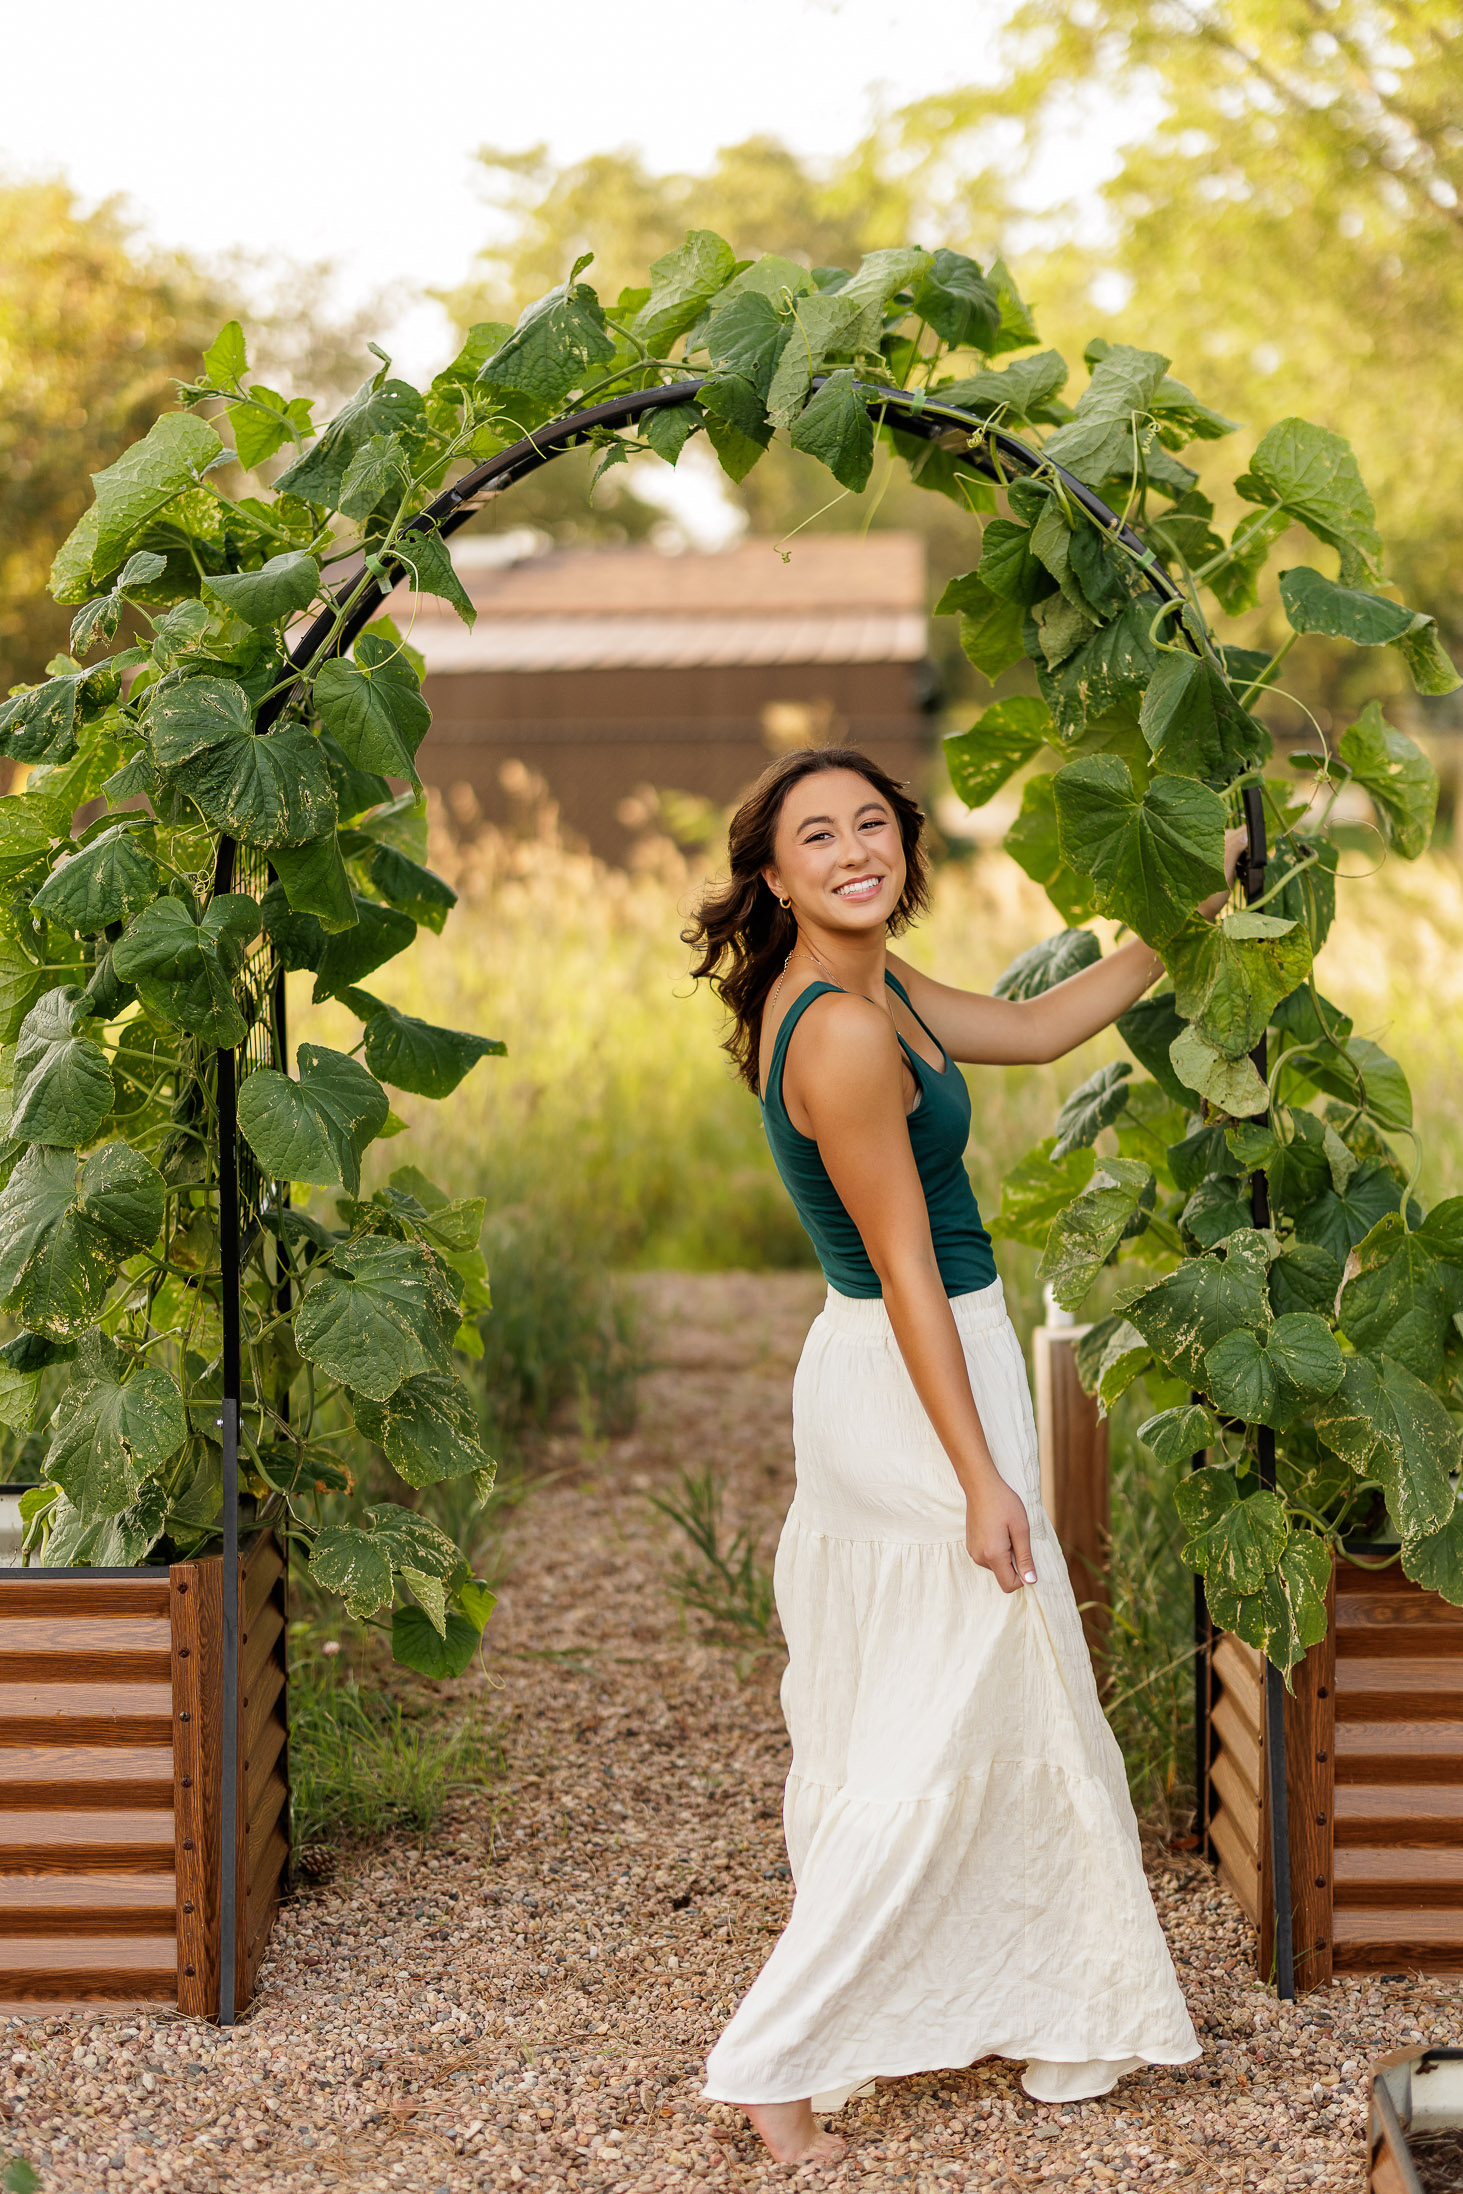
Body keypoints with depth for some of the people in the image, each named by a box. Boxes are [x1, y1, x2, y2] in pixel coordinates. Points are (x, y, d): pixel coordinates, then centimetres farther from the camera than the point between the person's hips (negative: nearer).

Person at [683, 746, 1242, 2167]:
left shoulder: (871, 987, 6)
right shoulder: (844, 1037, -24)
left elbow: (1039, 1028, 19)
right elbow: (908, 1270, -23)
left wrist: (1185, 915, 22)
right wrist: (981, 1479, -20)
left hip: (873, 1374, 10)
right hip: (917, 1391, -10)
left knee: (887, 1720, 19)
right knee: (938, 1734, -2)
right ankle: (772, 2060, 3)